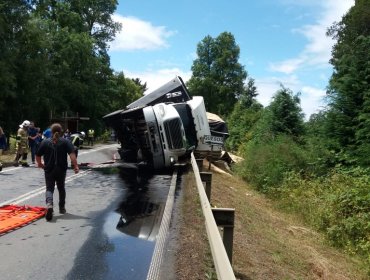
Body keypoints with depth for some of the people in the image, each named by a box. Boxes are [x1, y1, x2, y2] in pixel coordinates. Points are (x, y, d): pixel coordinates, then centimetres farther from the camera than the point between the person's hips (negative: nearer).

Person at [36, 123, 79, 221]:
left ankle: (49, 204, -25)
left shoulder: (45, 142, 0)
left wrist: (40, 164, 22)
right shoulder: (65, 142, -3)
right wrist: (75, 166, -18)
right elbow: (72, 154, -16)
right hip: (61, 170, 1)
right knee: (61, 188, 18)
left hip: (49, 170, -1)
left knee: (49, 189, 3)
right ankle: (62, 208, 27)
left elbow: (38, 156, 3)